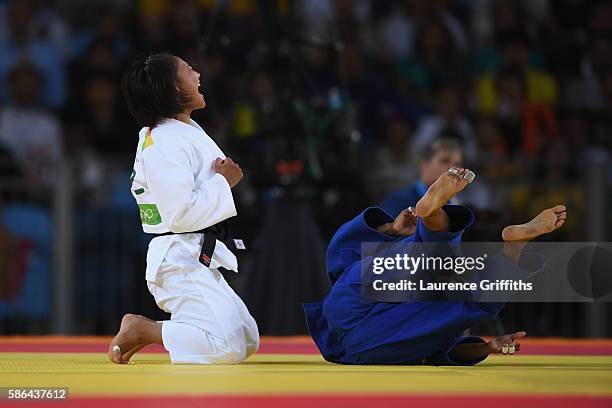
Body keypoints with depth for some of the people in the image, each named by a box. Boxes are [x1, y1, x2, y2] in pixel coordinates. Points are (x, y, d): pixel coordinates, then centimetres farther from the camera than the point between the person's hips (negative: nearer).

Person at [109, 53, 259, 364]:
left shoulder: (186, 131, 14)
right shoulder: (165, 143, -17)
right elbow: (181, 213, -24)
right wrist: (223, 182, -13)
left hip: (199, 259, 11)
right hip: (180, 260, -11)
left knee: (248, 340, 17)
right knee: (226, 348, -22)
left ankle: (143, 332, 14)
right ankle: (139, 329, -6)